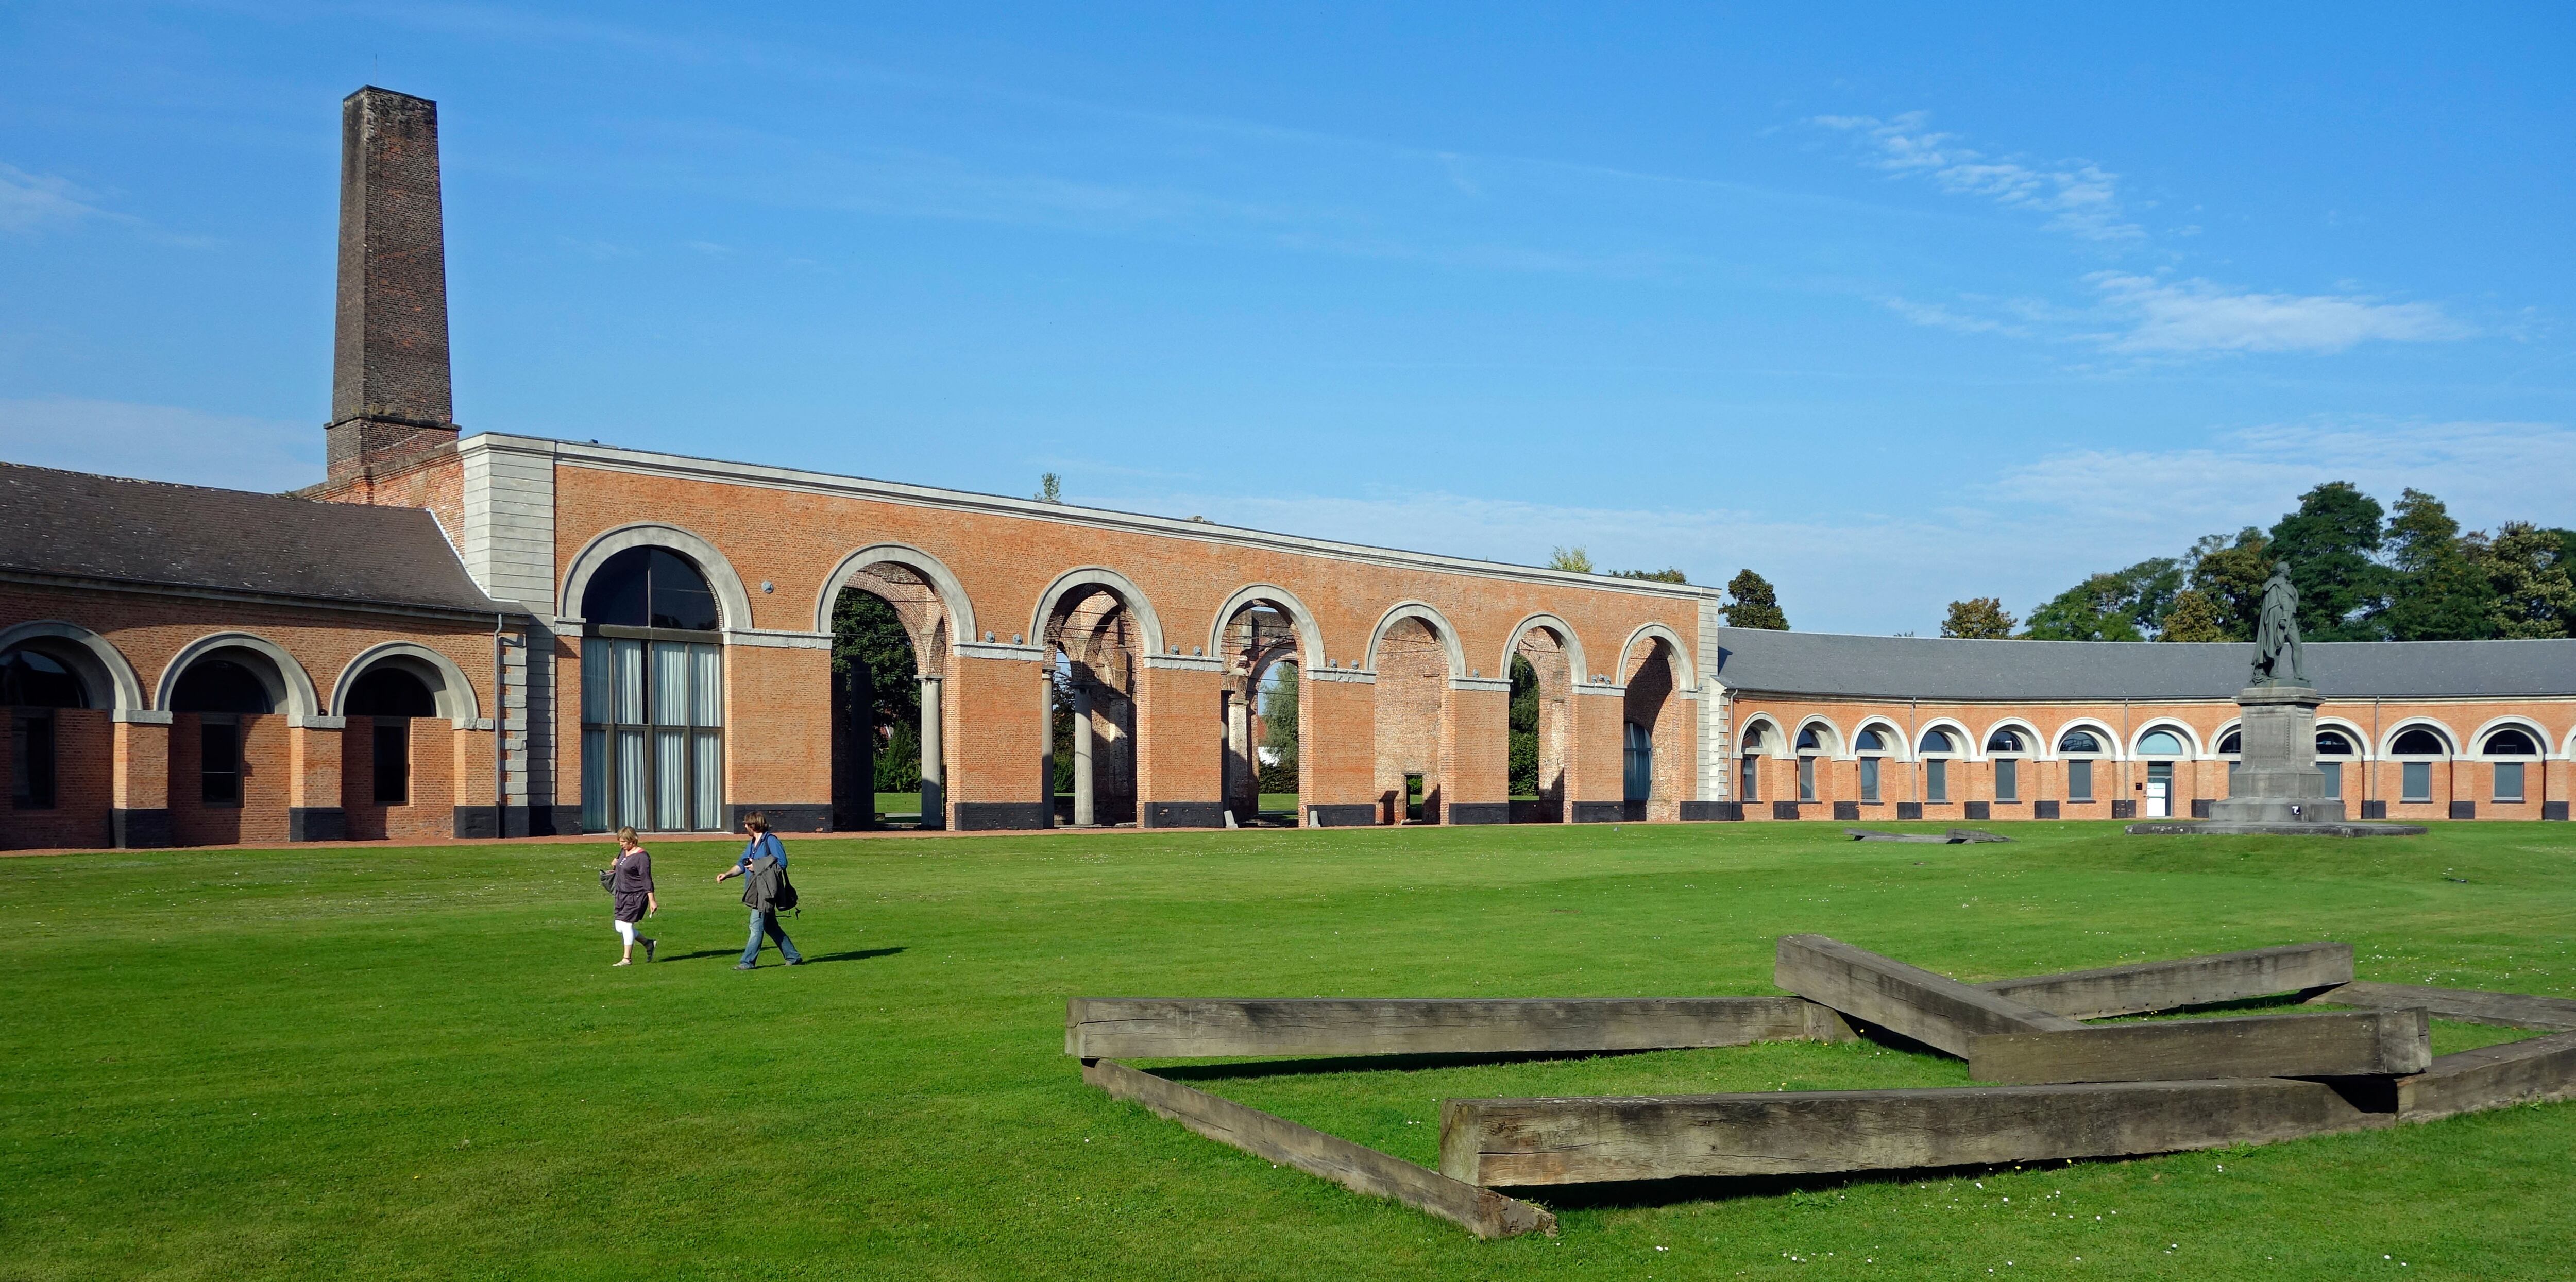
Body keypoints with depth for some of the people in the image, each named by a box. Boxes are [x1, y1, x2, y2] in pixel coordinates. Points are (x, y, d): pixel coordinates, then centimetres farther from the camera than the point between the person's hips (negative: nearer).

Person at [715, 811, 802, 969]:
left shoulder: (771, 841, -9)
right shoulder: (753, 844, 19)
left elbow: (782, 863, -14)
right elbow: (741, 865, 20)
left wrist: (758, 866, -14)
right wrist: (727, 874, 3)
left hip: (766, 890, -10)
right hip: (756, 890, 10)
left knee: (756, 926, -9)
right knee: (771, 927, 12)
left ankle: (748, 962, -6)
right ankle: (793, 956, 19)